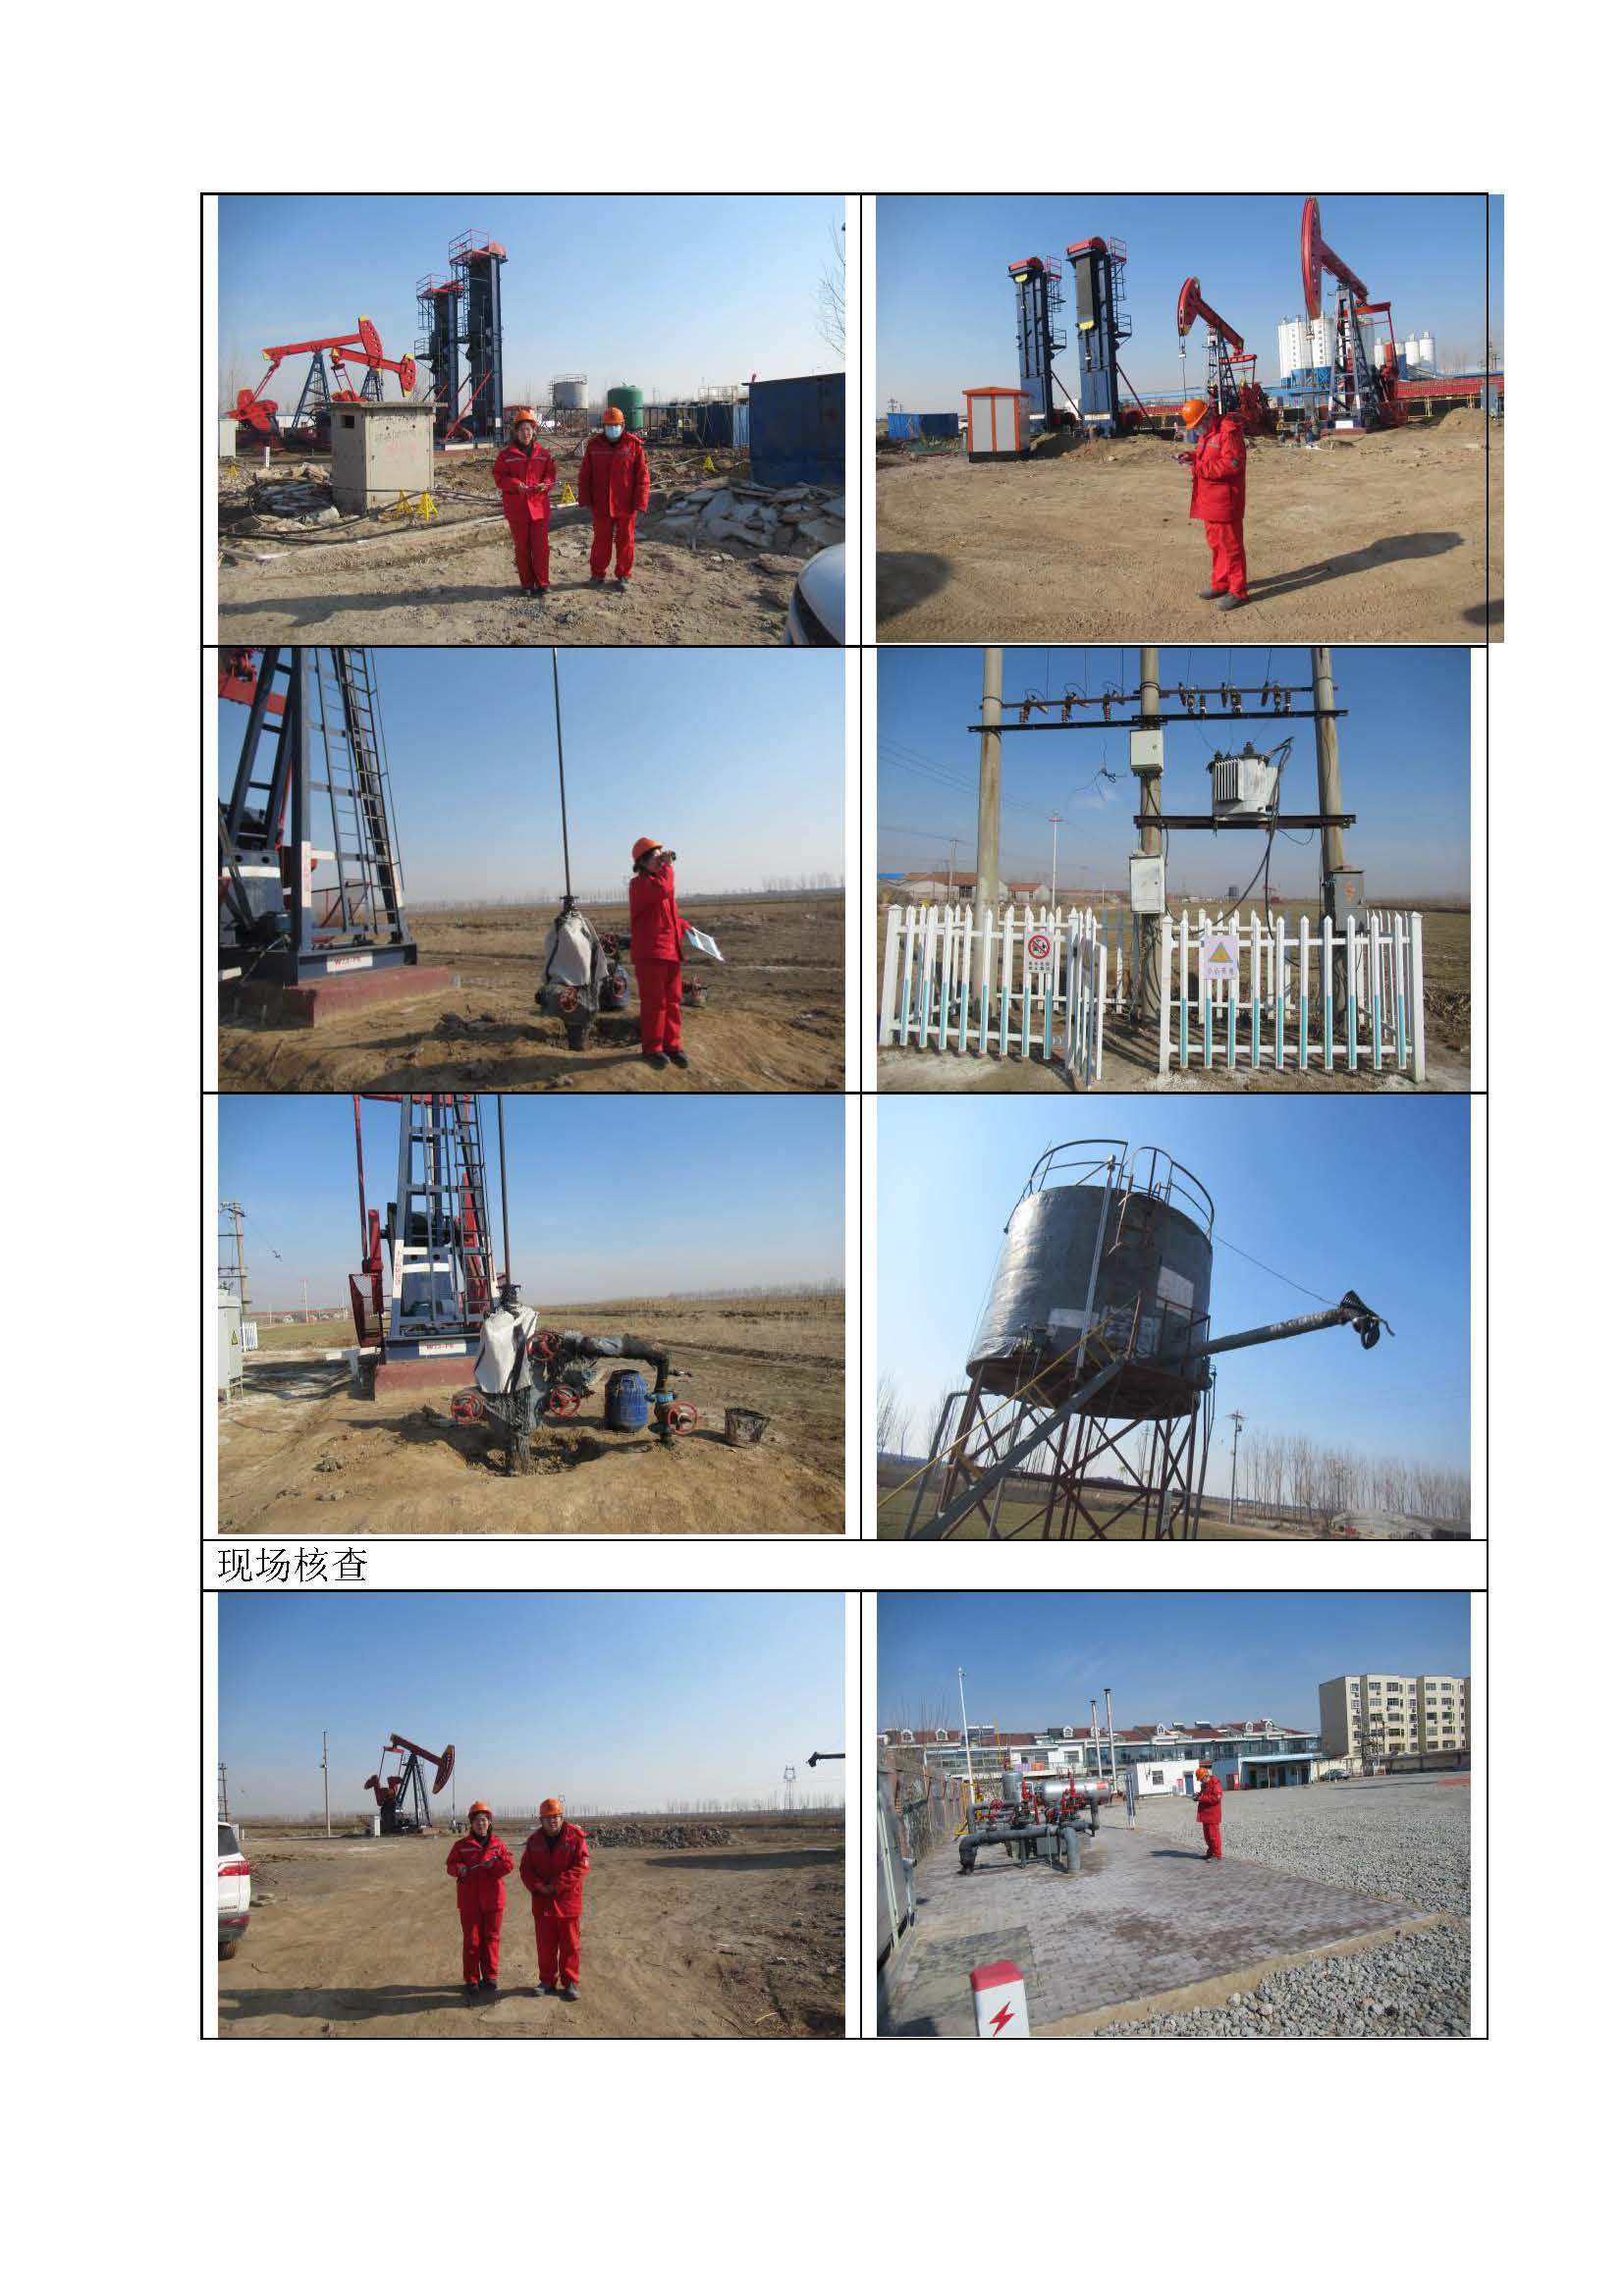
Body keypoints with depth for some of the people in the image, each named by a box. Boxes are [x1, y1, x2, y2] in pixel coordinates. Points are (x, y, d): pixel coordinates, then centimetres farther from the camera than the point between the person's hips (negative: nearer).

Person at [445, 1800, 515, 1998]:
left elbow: (508, 1865, -3)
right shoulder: (461, 1845, 2)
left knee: (491, 1938, 7)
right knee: (471, 1941, 3)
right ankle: (471, 1982, 8)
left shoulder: (498, 1844, 4)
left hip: (492, 1899, 1)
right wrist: (459, 1869, -26)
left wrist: (494, 1864, -22)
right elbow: (450, 1865, -3)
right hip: (469, 1900, -1)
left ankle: (490, 1979, 17)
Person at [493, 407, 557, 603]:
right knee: (522, 548, 7)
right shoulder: (507, 454, -1)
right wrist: (515, 484, -19)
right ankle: (527, 583, 18)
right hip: (516, 508, -1)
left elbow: (551, 473, 10)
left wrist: (545, 484, -12)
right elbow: (498, 476, -2)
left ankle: (541, 584, 8)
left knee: (540, 547, 0)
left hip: (539, 506, 1)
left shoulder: (542, 453, 5)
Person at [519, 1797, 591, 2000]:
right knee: (545, 1944, 10)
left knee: (570, 1944, 3)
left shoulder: (575, 1837, -8)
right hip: (542, 1900, 3)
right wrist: (539, 1886, -13)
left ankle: (571, 1982, 12)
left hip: (567, 1899, -3)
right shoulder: (534, 1841, 5)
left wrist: (556, 1885, -18)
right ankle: (547, 1981, 21)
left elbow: (582, 1866, -15)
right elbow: (525, 1869, 5)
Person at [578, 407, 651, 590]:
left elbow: (642, 475, -6)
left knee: (625, 541, 8)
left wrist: (640, 502, -10)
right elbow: (585, 475, 3)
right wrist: (585, 500, -1)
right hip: (601, 505, 1)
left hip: (626, 505, -1)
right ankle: (597, 573, 22)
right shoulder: (594, 445, 0)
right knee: (601, 540, 10)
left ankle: (623, 575, 19)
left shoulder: (634, 445, -6)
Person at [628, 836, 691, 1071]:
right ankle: (652, 1048, 3)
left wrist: (683, 925, 15)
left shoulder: (662, 879, 18)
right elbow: (662, 890, -30)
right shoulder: (640, 883, -10)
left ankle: (672, 1045, 16)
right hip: (649, 952, -8)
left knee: (673, 1001, 10)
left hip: (671, 951, 8)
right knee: (654, 1002, -4)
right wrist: (667, 866, -16)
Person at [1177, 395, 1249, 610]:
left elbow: (1231, 464, -25)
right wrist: (1191, 457, 5)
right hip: (1209, 500, 10)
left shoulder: (1229, 433, -18)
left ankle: (1237, 591, 0)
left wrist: (1200, 468, -24)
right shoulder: (1207, 433, 14)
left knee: (1230, 544, -5)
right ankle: (1220, 584, 29)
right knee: (1215, 543, 18)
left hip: (1225, 501, -10)